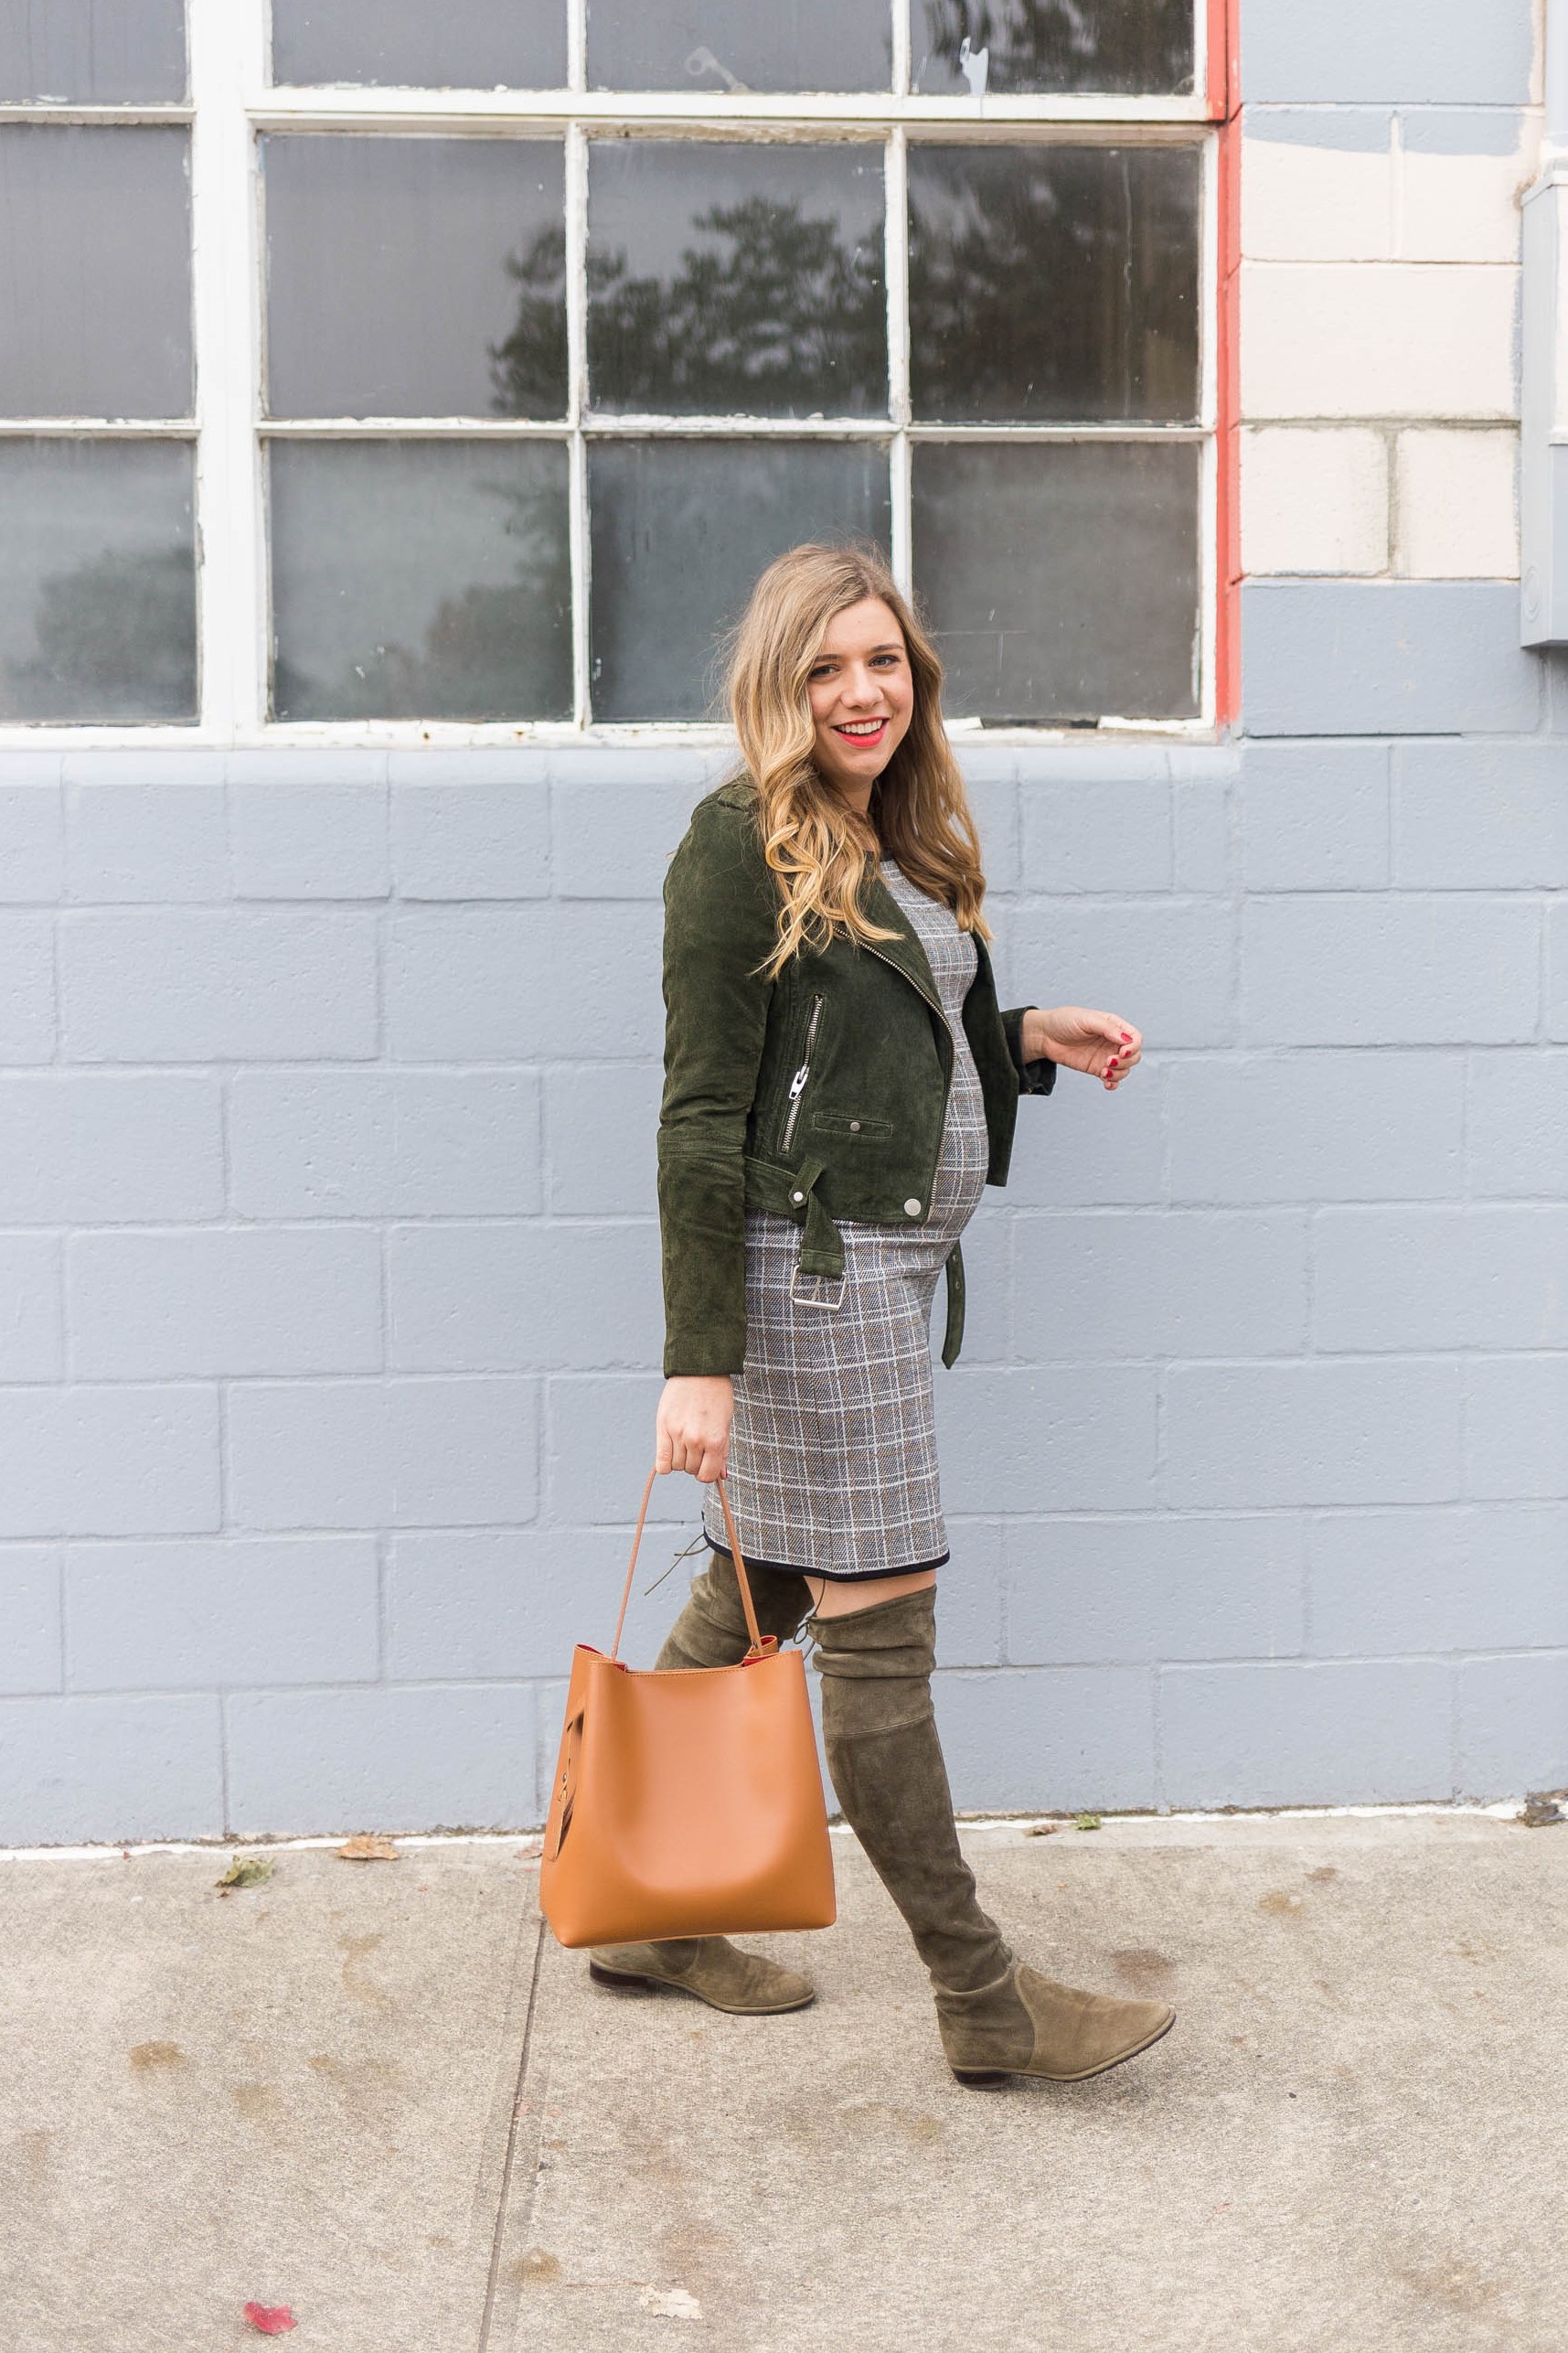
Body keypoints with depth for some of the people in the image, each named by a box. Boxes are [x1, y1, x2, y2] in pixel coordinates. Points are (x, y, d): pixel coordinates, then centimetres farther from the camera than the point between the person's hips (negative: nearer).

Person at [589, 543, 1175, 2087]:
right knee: (877, 1625, -2)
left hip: (889, 1262, 9)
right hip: (810, 1265, -9)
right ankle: (984, 2005, 7)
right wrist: (699, 1358, -17)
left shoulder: (899, 851, 16)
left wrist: (1027, 1040, 8)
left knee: (757, 1594, 15)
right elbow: (702, 1115, -14)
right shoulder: (745, 844, -10)